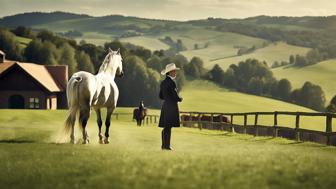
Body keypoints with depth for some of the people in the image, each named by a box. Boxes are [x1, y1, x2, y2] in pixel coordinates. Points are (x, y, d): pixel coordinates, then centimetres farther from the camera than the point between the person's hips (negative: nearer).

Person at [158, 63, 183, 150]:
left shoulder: (163, 83, 11)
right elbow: (176, 96, -16)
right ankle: (166, 145, -3)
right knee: (168, 127, -5)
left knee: (166, 127, 12)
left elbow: (161, 96, 17)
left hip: (165, 106, 8)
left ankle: (164, 145, 17)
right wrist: (180, 99, 4)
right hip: (172, 107, -8)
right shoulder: (172, 82, -15)